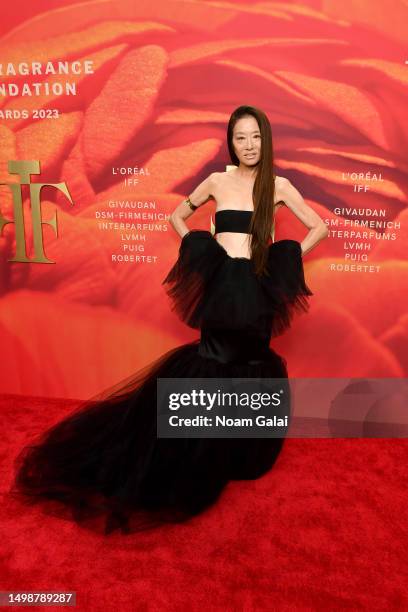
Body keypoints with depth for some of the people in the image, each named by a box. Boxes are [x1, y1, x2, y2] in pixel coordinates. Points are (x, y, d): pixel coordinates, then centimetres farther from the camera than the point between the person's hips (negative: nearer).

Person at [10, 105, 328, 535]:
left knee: (249, 370, 10)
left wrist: (287, 262, 3)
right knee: (212, 370, 3)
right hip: (220, 286, 0)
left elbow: (319, 227, 11)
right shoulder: (217, 181, 6)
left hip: (257, 290, 1)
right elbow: (177, 217, 16)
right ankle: (208, 457, 19)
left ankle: (241, 453, 29)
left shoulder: (278, 185, 5)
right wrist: (200, 253, 5)